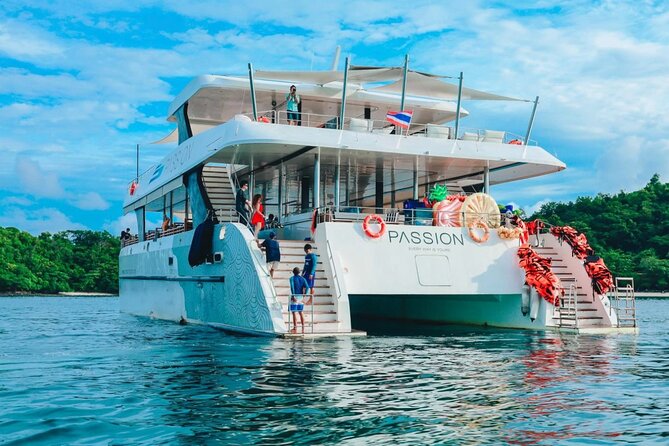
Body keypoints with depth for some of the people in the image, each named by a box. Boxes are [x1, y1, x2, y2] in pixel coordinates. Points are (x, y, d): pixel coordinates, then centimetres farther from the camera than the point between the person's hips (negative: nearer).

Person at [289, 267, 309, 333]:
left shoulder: (292, 279, -5)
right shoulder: (302, 278, 8)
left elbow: (292, 287, -20)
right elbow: (307, 287, -3)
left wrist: (293, 296, -20)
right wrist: (304, 296, 1)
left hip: (295, 296, -5)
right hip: (301, 297, 5)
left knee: (294, 312, -1)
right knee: (301, 312, 12)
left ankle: (295, 328, -3)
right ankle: (303, 328, 11)